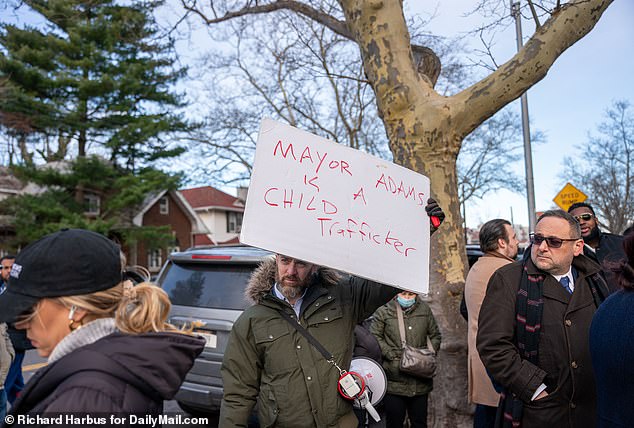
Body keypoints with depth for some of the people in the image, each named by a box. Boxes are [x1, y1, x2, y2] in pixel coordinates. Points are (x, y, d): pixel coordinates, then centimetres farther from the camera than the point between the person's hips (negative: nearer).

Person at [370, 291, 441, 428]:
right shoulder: (384, 312, -3)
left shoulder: (425, 309, 7)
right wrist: (391, 354, -12)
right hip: (394, 380, -3)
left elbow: (435, 335, 15)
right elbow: (375, 337, -4)